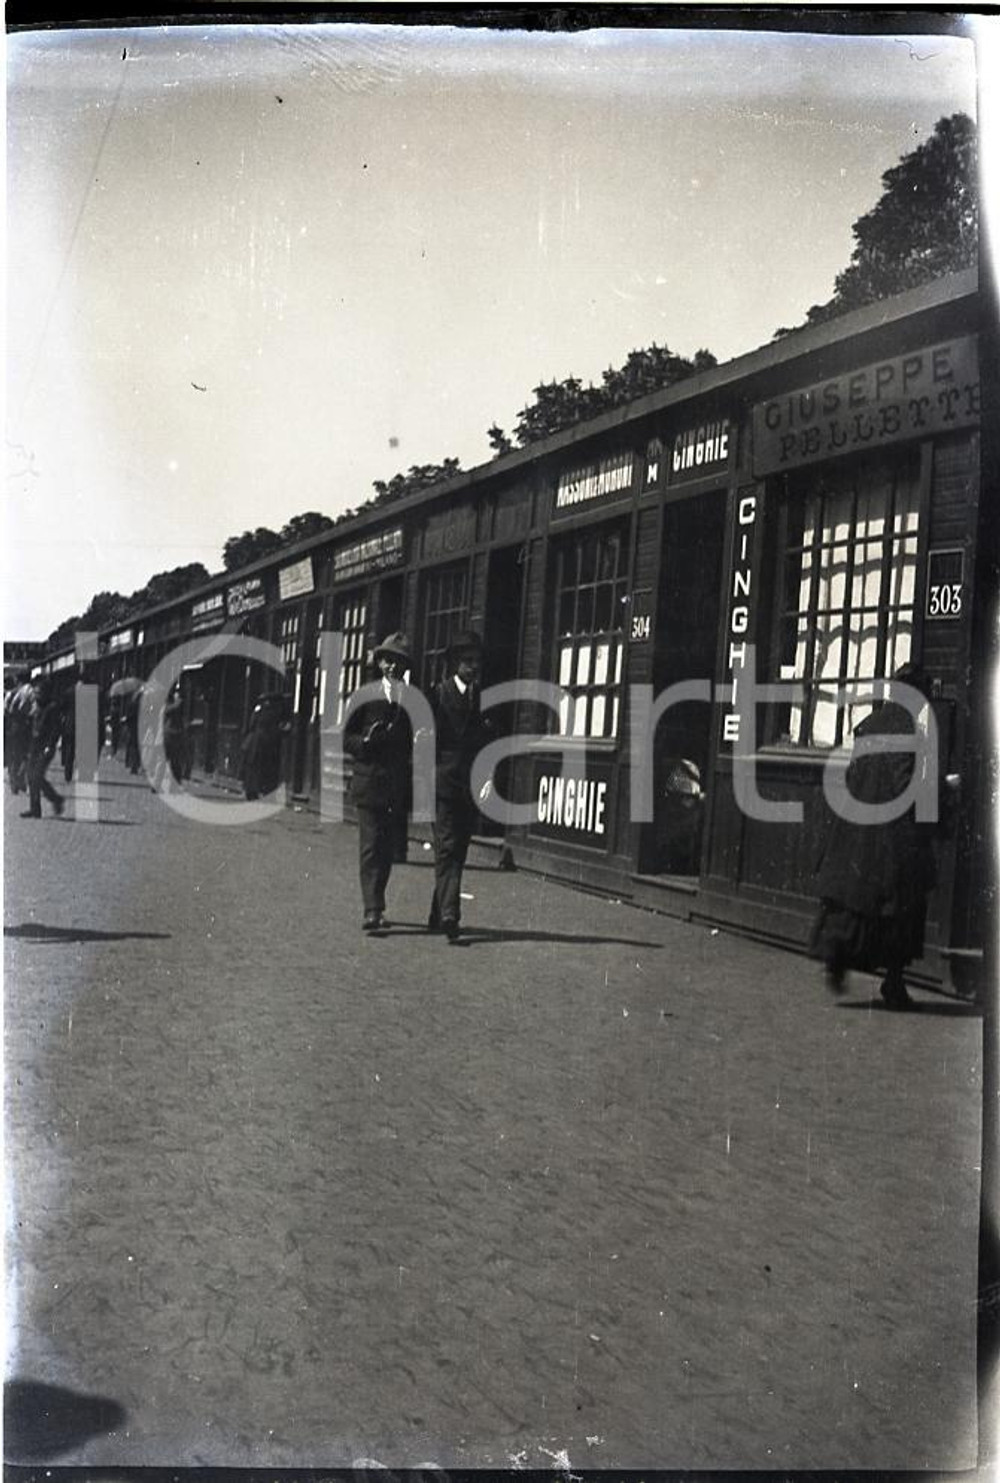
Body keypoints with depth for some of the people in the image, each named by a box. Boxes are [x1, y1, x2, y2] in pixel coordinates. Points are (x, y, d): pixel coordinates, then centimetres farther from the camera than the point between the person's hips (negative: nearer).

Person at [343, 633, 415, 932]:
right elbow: (347, 738, 6)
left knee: (389, 849, 7)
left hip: (399, 787, 2)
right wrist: (365, 743, -14)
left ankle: (375, 906, 21)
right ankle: (372, 910, -10)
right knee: (370, 847, -8)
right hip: (369, 783, -2)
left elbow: (415, 742, 12)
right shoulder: (366, 697, 3)